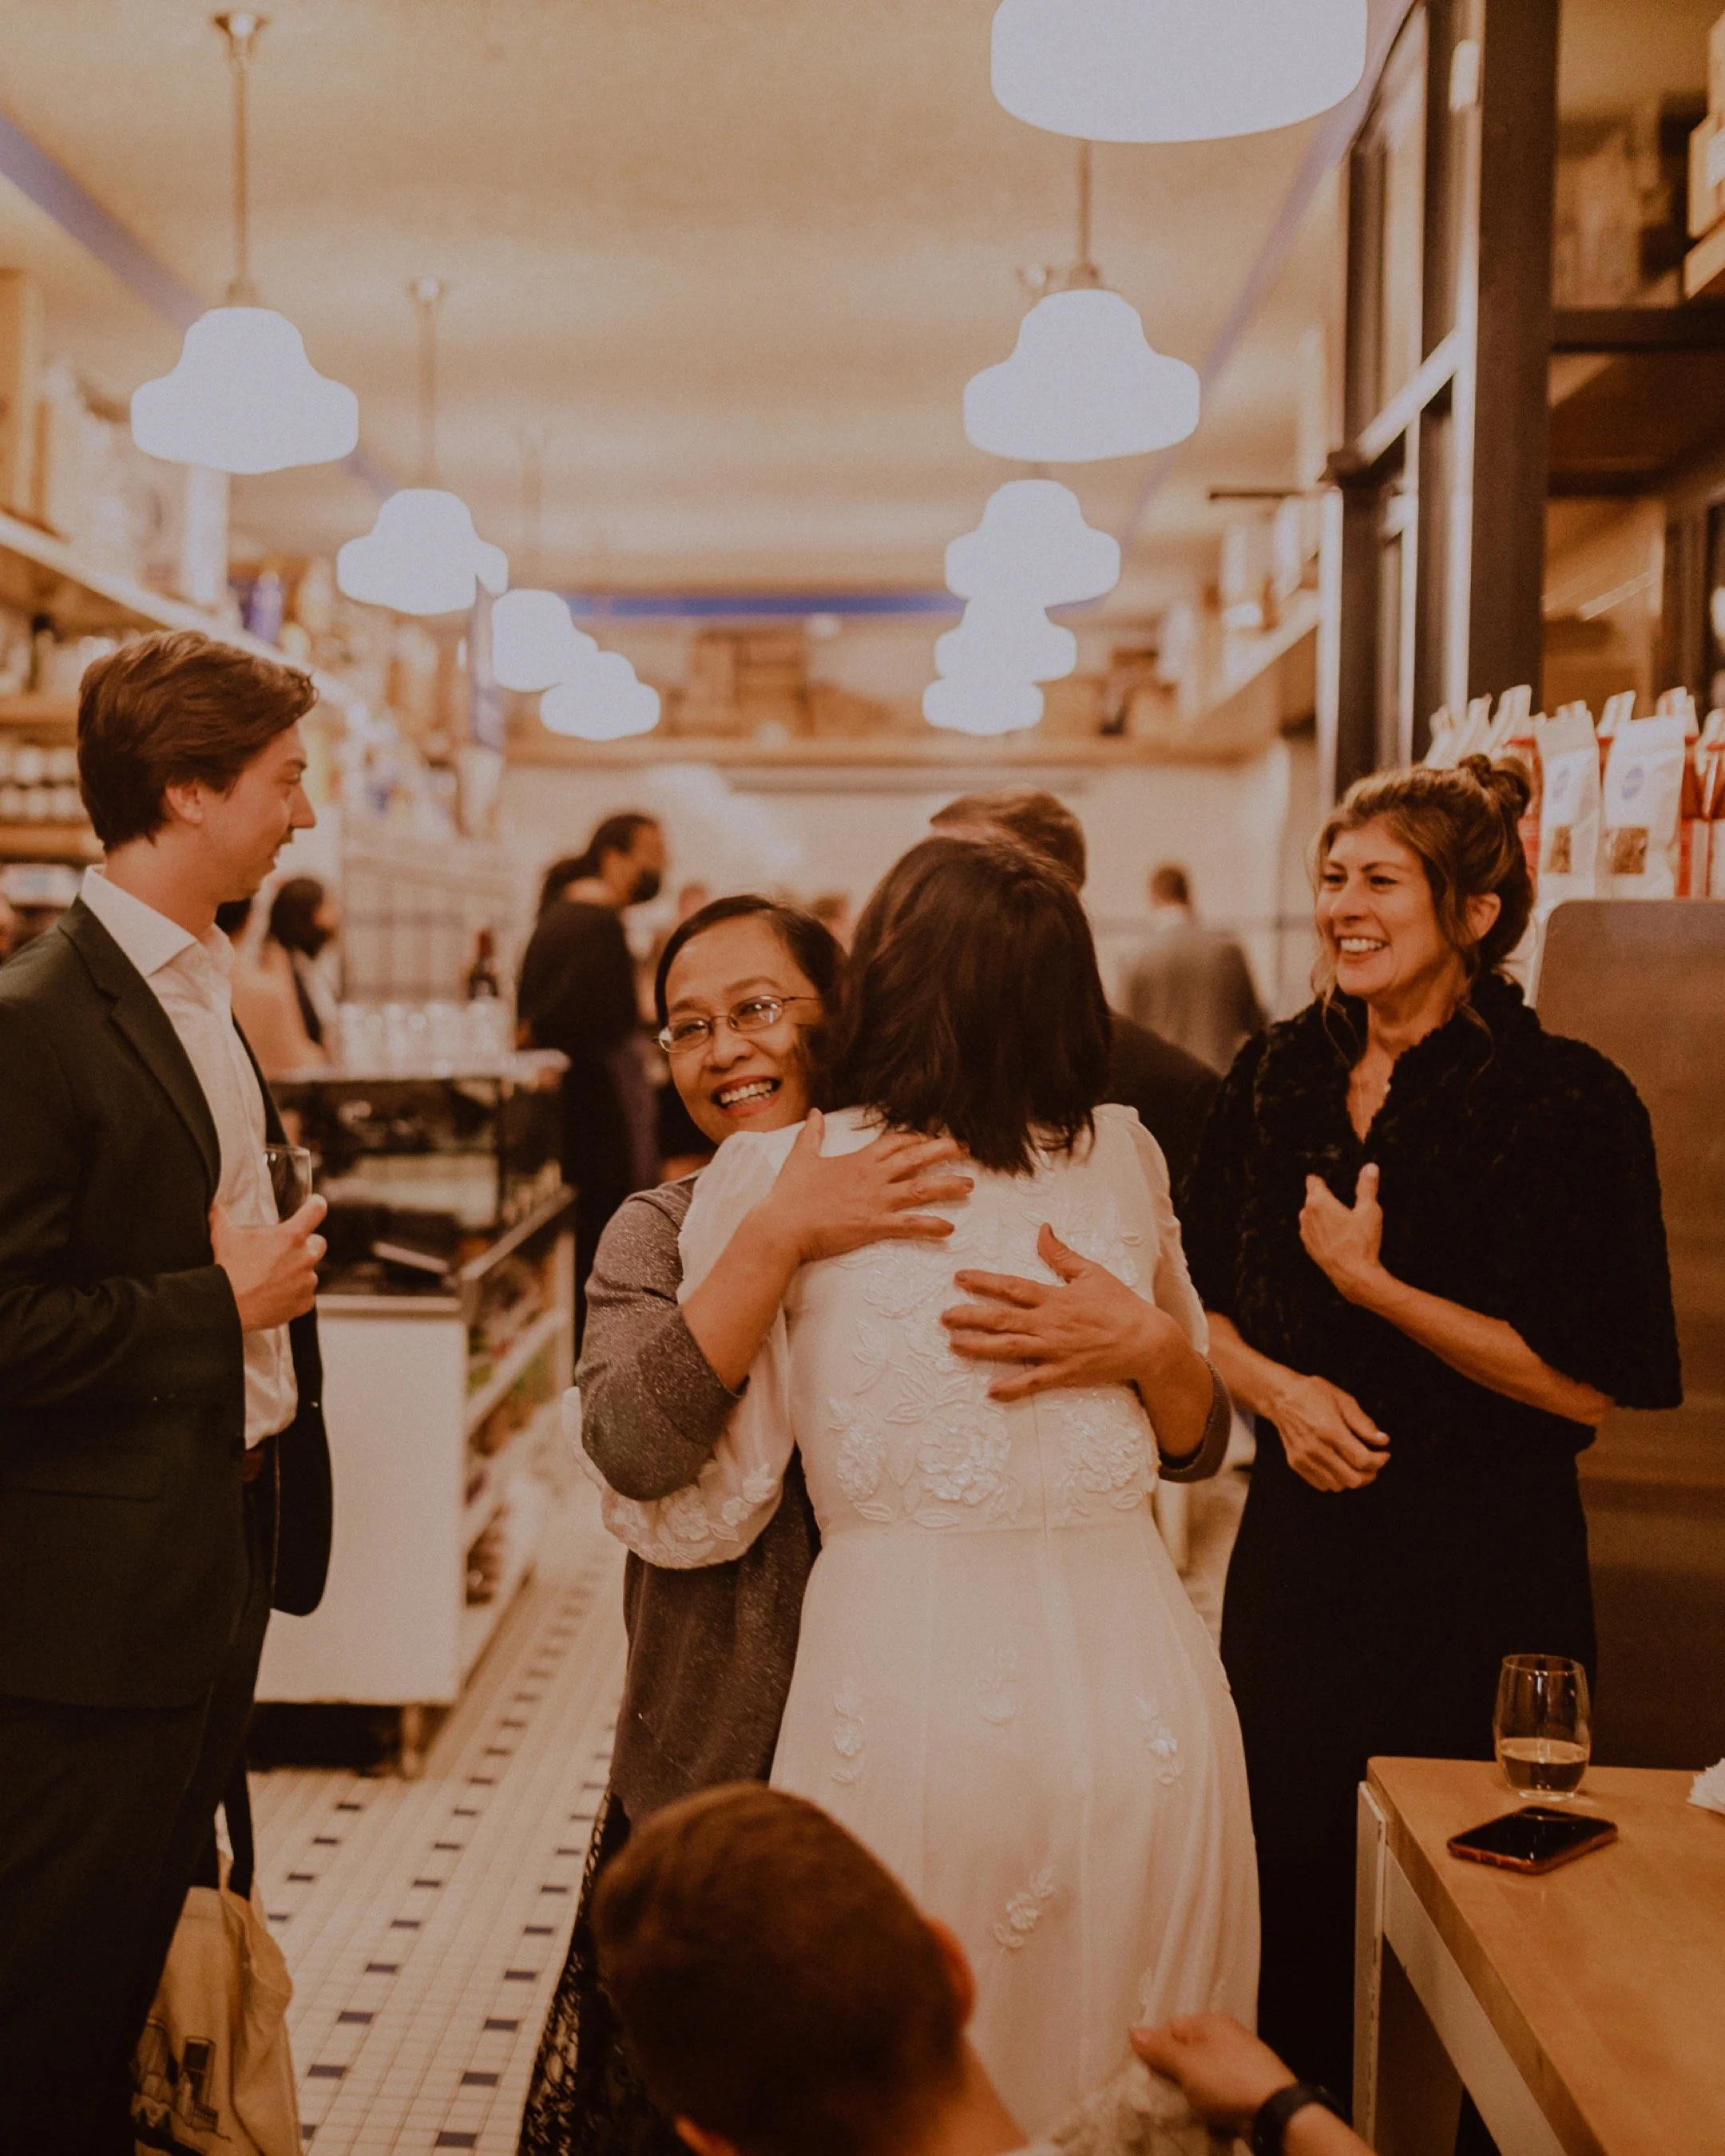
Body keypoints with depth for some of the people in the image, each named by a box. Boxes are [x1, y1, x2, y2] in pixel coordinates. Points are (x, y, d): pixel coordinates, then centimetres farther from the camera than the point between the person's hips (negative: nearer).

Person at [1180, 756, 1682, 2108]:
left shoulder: (1566, 1102, -12)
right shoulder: (1277, 1079, 6)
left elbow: (1589, 1383, -15)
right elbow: (1202, 1300, 12)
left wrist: (1373, 1284, -18)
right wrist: (1279, 1387, -8)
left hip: (1481, 1565, -5)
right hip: (1303, 1538, 5)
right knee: (1285, 1882, 14)